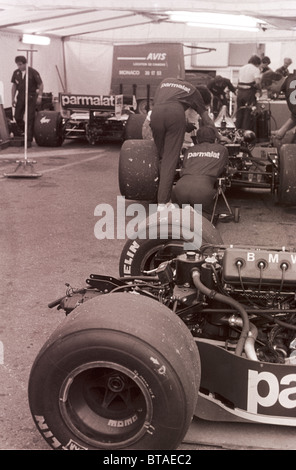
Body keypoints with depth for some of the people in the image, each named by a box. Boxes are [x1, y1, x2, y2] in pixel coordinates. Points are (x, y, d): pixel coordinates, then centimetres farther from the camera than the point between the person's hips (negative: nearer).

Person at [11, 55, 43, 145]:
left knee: (30, 118, -4)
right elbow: (14, 86, 11)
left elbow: (40, 84, -4)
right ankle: (21, 131, 30)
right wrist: (13, 98, 7)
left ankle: (29, 140, -1)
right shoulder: (16, 73, 4)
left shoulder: (33, 72, -9)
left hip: (31, 97, -4)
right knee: (17, 116, 1)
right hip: (21, 96, 4)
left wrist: (39, 96, -11)